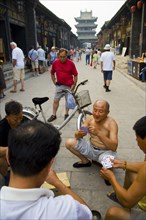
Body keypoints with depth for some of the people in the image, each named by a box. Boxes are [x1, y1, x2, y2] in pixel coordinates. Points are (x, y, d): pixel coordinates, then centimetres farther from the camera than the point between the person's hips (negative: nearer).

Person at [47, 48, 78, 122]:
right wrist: (54, 82, 6)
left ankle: (66, 114, 28)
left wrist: (73, 86, -8)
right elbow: (52, 73, 11)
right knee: (56, 100, 1)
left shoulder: (71, 63, -12)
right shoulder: (55, 62, -5)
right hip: (59, 85, 2)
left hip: (69, 86, -2)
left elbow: (75, 75, -5)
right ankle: (54, 115, 14)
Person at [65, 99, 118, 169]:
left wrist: (98, 133, -42)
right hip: (90, 148, 4)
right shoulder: (90, 119, -8)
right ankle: (85, 161, 10)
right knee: (69, 142, -13)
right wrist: (78, 134, -32)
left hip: (105, 152, -4)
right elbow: (77, 136, -5)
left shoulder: (111, 123, -20)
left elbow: (114, 147, -30)